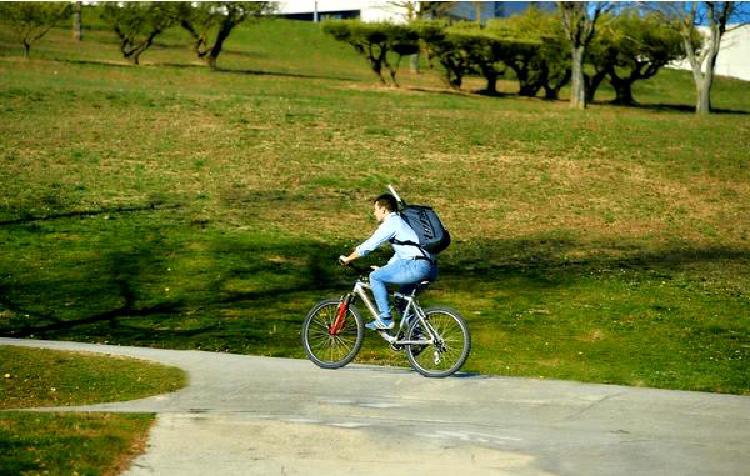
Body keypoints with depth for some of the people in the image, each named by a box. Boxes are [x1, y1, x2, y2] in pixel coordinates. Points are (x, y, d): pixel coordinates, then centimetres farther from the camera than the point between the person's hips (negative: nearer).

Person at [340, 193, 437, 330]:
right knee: (404, 297, 30)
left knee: (375, 277, -1)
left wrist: (348, 259, 11)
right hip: (431, 269, 10)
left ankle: (385, 319, -3)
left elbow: (369, 245, -1)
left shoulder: (391, 223, -2)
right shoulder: (400, 222, 27)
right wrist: (384, 268, 36)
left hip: (418, 266, -10)